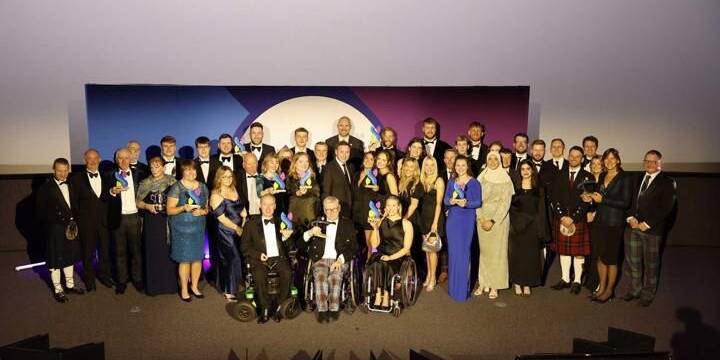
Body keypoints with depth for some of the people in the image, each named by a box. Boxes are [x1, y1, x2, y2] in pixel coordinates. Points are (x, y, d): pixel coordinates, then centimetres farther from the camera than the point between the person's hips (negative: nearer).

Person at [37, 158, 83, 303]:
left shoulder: (70, 186, 8)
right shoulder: (46, 188, -10)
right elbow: (41, 212, -11)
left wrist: (74, 221, 2)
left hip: (70, 227, 6)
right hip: (55, 230, -6)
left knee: (69, 257, 16)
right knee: (55, 259, 4)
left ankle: (70, 285, 29)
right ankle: (58, 289, 15)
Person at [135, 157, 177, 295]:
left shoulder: (171, 181, 2)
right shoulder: (144, 183, 5)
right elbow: (138, 202, 9)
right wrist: (147, 206, -9)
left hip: (168, 221, -1)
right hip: (151, 223, 1)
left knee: (168, 252, 2)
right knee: (153, 253, 4)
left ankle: (170, 284, 14)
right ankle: (154, 285, 14)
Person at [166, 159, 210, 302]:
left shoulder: (202, 187, 7)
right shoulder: (176, 188, -8)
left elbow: (207, 207, 14)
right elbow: (169, 210, -8)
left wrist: (202, 211, -8)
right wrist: (183, 208, -24)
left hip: (198, 228, 5)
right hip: (182, 229, -4)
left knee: (198, 258, 9)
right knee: (185, 260, 0)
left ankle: (194, 286, 26)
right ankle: (184, 290, 15)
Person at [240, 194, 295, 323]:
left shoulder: (281, 222, 16)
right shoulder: (251, 223, 11)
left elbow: (288, 246, 12)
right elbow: (244, 246, 9)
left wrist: (285, 238, -12)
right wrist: (258, 255, -9)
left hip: (279, 257, 1)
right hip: (260, 259, -1)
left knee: (287, 274, -29)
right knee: (260, 277, -32)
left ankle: (277, 307, -13)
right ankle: (265, 309, -14)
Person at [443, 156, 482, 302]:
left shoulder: (474, 182, -3)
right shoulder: (451, 182, 9)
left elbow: (478, 202, -7)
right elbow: (445, 200, 3)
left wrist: (466, 203, -24)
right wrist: (451, 201, -19)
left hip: (467, 221, -4)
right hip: (452, 219, 4)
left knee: (463, 253, -3)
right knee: (453, 252, 6)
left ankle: (463, 289, 7)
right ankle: (453, 287, 18)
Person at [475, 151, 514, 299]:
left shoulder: (505, 179, -3)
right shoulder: (481, 178, 7)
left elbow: (505, 202, -8)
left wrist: (492, 221, -14)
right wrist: (482, 219, -7)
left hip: (499, 220, -3)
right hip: (482, 219, 3)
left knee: (497, 252, 0)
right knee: (484, 251, 7)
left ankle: (495, 285, 7)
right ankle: (483, 283, 14)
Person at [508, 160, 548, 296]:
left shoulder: (538, 189, 5)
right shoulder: (514, 187, 4)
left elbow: (541, 210, 2)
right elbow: (510, 207, 3)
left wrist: (540, 230, -5)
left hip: (532, 227, 0)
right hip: (517, 226, 0)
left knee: (530, 254, 4)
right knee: (516, 253, 1)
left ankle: (527, 284, 13)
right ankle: (517, 283, 11)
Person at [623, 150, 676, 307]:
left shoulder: (667, 182, -6)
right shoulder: (638, 180, 14)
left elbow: (666, 208, -12)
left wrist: (646, 224, -14)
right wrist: (631, 217, -2)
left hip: (652, 229, -5)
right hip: (635, 227, 5)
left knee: (651, 264, 7)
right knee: (632, 260, 9)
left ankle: (648, 294, 22)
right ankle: (635, 290, 24)